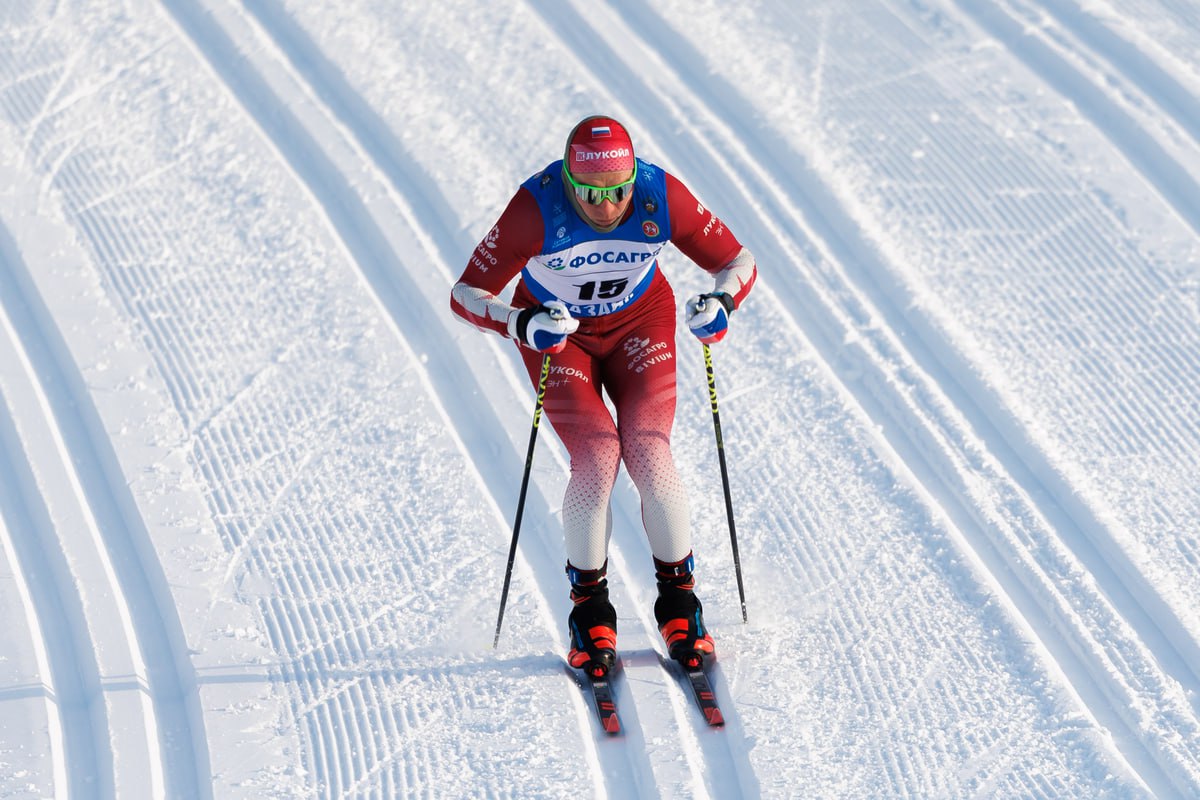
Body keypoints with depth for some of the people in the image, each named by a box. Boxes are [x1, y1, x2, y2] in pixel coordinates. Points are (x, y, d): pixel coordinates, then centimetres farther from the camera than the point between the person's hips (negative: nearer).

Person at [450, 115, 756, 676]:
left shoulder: (662, 197, -27)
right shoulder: (537, 209, -31)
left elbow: (737, 261, -15)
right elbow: (467, 293, -26)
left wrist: (721, 302, -37)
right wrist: (522, 324, -45)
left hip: (640, 323, 1)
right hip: (558, 331, -1)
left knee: (648, 451, -16)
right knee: (596, 458, -18)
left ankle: (679, 602, 2)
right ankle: (590, 609, 1)